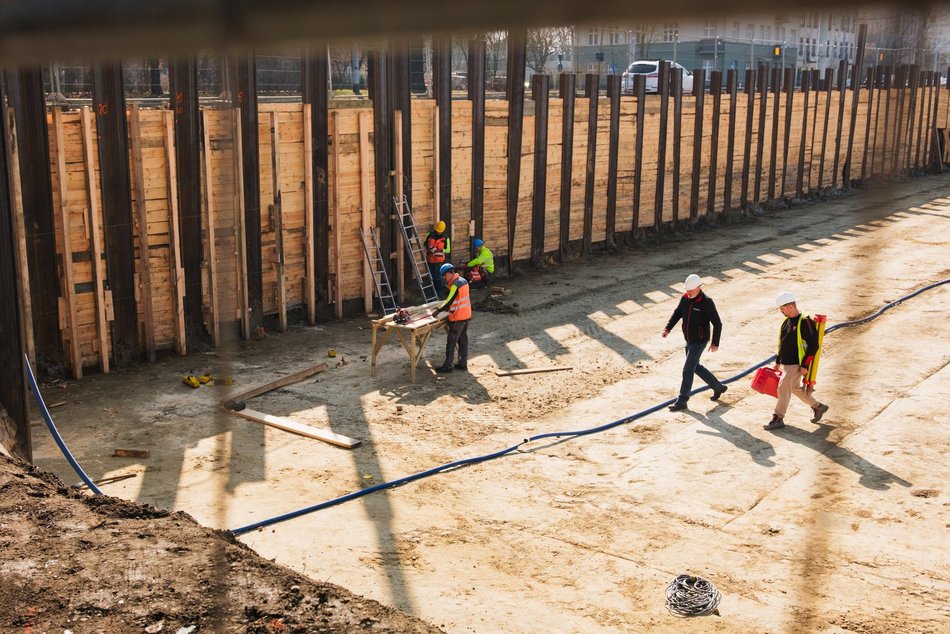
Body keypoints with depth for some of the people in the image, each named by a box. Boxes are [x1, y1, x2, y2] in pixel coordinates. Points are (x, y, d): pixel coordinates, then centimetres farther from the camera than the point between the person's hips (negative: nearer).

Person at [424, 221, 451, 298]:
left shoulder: (445, 238, -8)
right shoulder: (430, 235, 0)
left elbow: (448, 250, -4)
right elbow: (425, 243, 14)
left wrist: (440, 250, -21)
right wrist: (428, 248, -7)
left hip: (439, 261, -4)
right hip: (430, 260, 4)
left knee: (438, 278, -8)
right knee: (432, 277, 15)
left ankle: (440, 294, 0)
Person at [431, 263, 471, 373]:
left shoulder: (455, 285, -19)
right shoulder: (464, 281, 9)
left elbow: (449, 301, -23)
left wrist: (438, 310, -14)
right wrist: (444, 307, 14)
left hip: (458, 318, -9)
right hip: (467, 315, 9)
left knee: (451, 341, -1)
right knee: (463, 340, 14)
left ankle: (448, 366, 4)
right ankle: (463, 363, 20)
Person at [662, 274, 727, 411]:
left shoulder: (707, 302, -20)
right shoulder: (685, 299, -1)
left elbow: (717, 324, -15)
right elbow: (677, 314, 3)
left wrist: (715, 343, -16)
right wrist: (667, 328, -13)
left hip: (699, 342, -8)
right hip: (689, 340, 8)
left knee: (688, 369, -6)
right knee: (695, 367, 20)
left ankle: (682, 401, 2)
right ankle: (718, 387, 38)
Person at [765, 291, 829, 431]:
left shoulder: (805, 322, -18)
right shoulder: (786, 321, 9)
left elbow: (813, 345, -19)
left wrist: (805, 365, -20)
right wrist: (778, 361, 20)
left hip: (796, 365, -9)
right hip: (786, 364, 9)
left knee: (783, 389, -7)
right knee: (796, 388, 19)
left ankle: (778, 419, 1)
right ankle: (818, 407, 36)